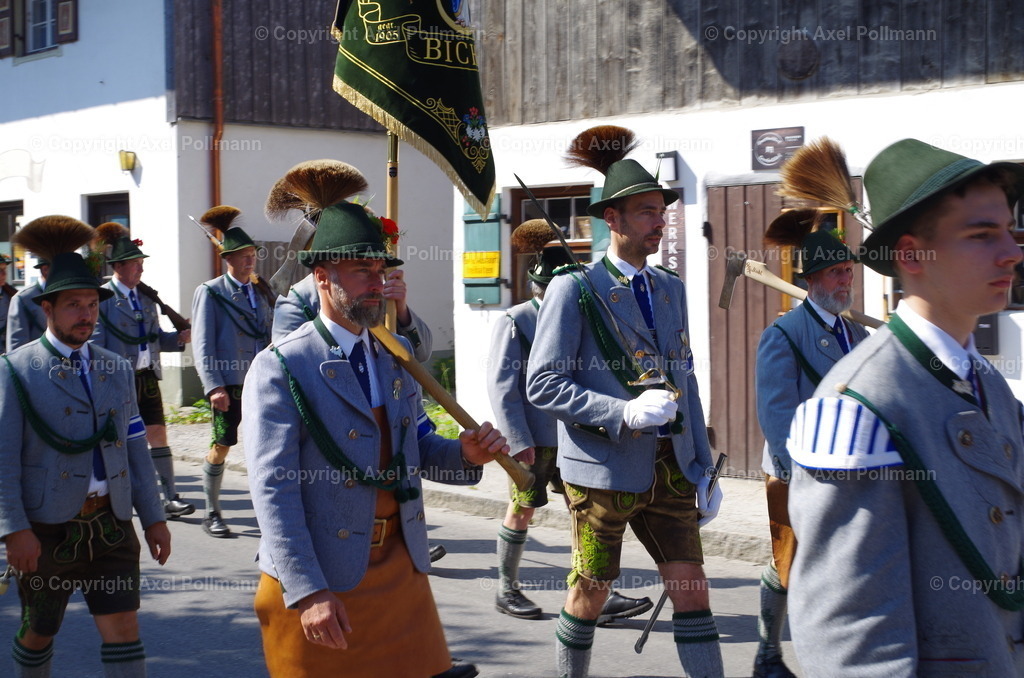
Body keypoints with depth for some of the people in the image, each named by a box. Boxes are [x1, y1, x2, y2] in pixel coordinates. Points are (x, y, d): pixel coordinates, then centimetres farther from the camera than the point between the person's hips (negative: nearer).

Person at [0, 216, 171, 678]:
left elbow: (135, 448, 12)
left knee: (124, 631, -2)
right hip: (46, 530, -3)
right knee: (39, 633, 14)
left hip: (112, 526, 3)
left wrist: (153, 517, 8)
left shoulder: (117, 369, 10)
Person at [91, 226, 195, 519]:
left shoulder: (146, 297, 13)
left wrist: (179, 338, -2)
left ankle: (171, 498, 2)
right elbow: (95, 344, -10)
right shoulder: (102, 298, -7)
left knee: (158, 434, 1)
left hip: (148, 377, 5)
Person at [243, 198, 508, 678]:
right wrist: (308, 592, -21)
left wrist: (466, 455, -7)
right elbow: (272, 490, -16)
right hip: (322, 576, -6)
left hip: (401, 566, 6)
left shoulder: (394, 358, 11)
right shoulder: (279, 368, -11)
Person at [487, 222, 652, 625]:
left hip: (571, 437, 5)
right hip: (531, 439, -5)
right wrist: (518, 440, -17)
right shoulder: (514, 322, -7)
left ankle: (599, 598, 1)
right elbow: (501, 385, -12)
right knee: (522, 511, 6)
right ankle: (506, 591, 21)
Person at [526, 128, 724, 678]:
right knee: (589, 596, 8)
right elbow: (543, 384, -12)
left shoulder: (671, 289, 12)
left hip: (670, 468, 5)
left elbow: (685, 381, 16)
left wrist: (704, 469, 12)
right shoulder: (574, 289, -7)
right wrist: (625, 412, -23)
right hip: (604, 470, -5)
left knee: (693, 594, 3)